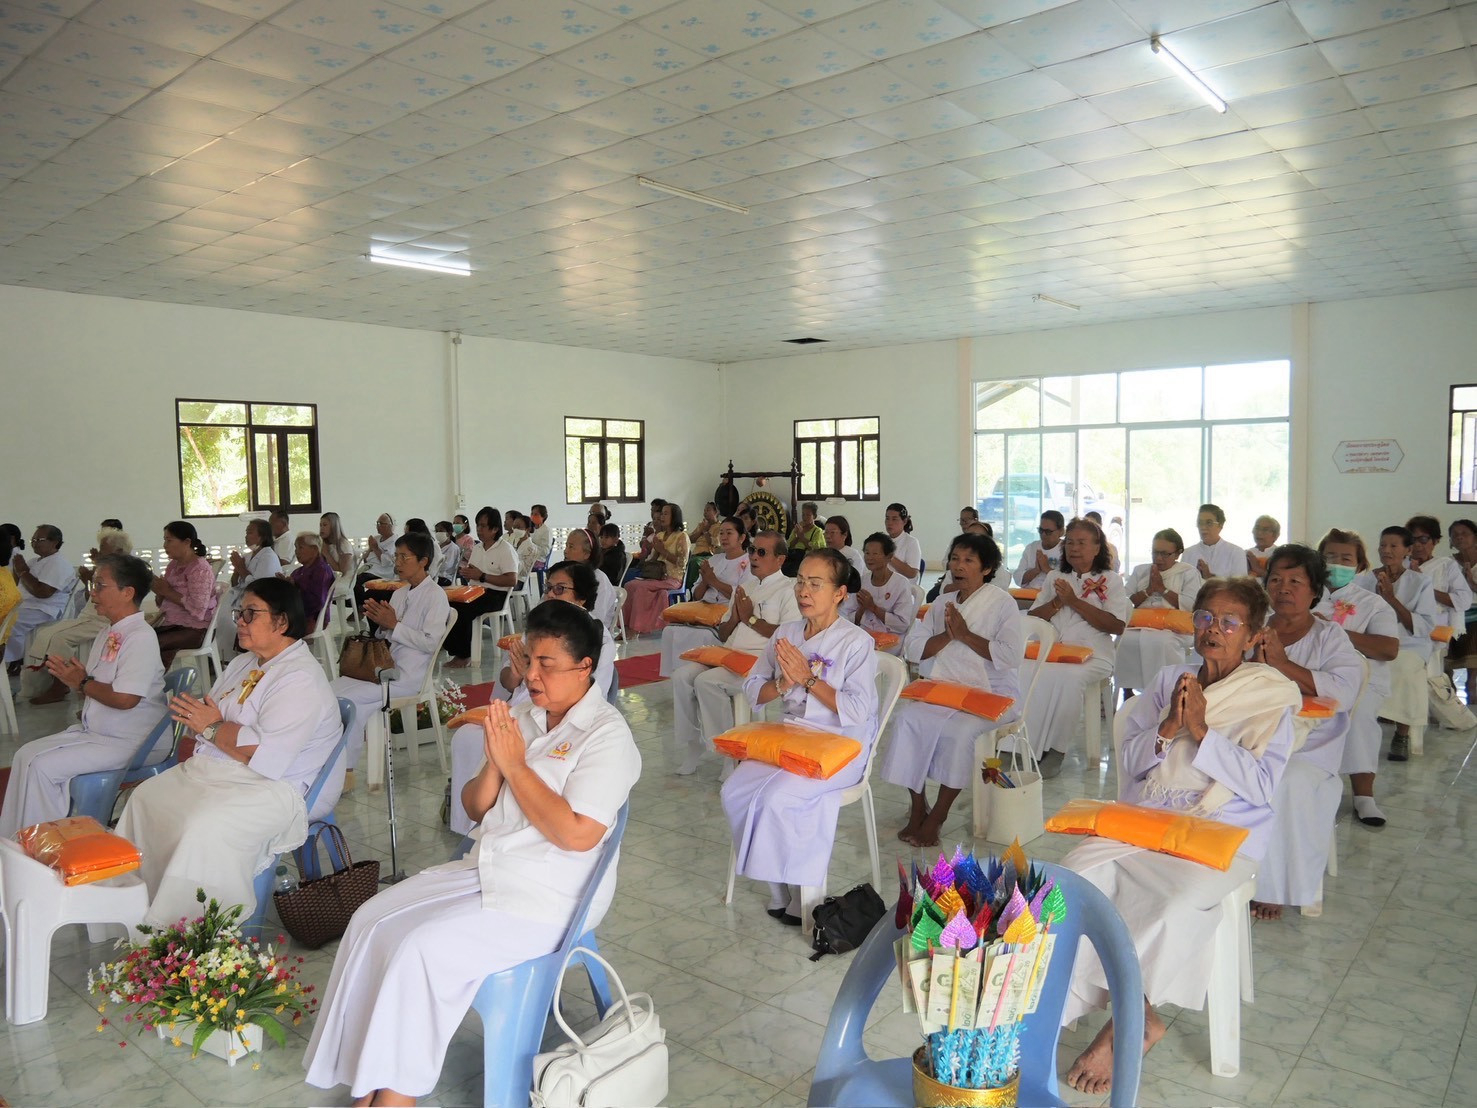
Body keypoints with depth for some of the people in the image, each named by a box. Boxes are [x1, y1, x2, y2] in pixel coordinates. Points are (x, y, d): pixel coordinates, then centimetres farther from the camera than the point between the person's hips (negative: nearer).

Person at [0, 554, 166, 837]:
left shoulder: (140, 637, -19)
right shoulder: (108, 632, 11)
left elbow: (124, 699, -26)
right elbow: (97, 690, 17)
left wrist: (82, 682, -11)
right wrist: (70, 675, -2)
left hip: (130, 742, -10)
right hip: (97, 732, 10)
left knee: (44, 767, -15)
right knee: (27, 754, 5)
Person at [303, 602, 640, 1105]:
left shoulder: (607, 736, -14)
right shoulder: (521, 717, 6)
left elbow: (578, 834, -24)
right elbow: (475, 808, 10)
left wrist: (516, 765, -18)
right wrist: (493, 763, -11)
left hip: (549, 897, -8)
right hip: (482, 870, 8)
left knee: (422, 948, -21)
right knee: (371, 921, -5)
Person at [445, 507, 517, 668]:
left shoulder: (506, 549, -5)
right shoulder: (477, 547, 19)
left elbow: (512, 580, -16)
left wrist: (482, 576, -16)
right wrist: (466, 572, 0)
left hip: (495, 595, -7)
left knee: (462, 610, -30)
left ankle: (464, 655, -14)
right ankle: (453, 649, -12)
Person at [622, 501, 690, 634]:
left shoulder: (681, 536, -1)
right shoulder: (659, 535, 19)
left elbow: (681, 563, -11)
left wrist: (663, 550, -12)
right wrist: (648, 550, 1)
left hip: (673, 578, -6)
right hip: (657, 576, 6)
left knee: (640, 587, -29)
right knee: (629, 585, -20)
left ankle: (636, 628, -24)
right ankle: (627, 626, -24)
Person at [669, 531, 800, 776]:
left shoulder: (788, 589, 1)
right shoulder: (744, 586, 24)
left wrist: (750, 618, -7)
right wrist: (735, 617, 3)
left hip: (760, 659, -7)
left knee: (706, 681, -28)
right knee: (681, 675, -15)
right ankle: (694, 745, -5)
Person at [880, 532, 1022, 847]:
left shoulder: (1002, 603, -2)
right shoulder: (943, 604, 14)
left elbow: (1012, 656, -14)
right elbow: (912, 649, 7)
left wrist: (965, 635, -14)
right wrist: (948, 635, -9)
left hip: (992, 694, -5)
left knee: (960, 729, -33)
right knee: (907, 717, -22)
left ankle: (936, 817, -15)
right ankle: (917, 807, -10)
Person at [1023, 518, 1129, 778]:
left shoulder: (1111, 580, 9)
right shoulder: (1054, 577, 21)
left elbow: (1117, 626, -5)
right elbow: (1033, 618, 15)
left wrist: (1074, 601, -9)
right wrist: (1058, 602, -4)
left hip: (1092, 656, -3)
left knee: (1067, 677, -36)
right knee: (1024, 672, -30)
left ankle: (1056, 749, -21)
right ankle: (1028, 745, -24)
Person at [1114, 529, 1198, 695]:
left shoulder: (1188, 573, 11)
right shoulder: (1140, 571, 22)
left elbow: (1191, 606, -4)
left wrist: (1162, 588, -3)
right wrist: (1149, 590, -1)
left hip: (1173, 628, -3)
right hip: (1138, 625, 3)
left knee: (1161, 642, -38)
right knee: (1125, 640, -31)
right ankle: (1127, 693, -20)